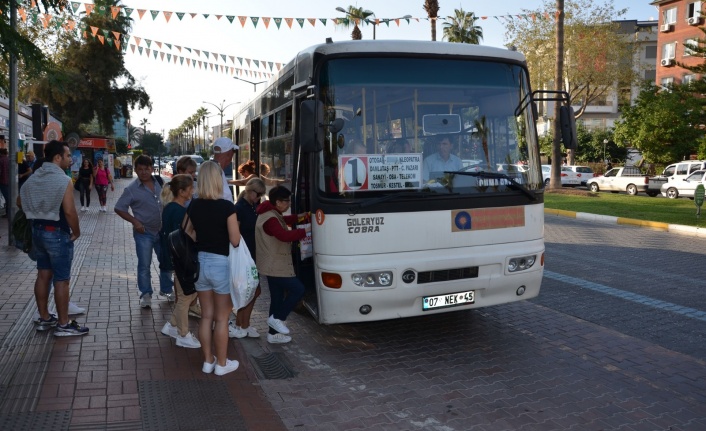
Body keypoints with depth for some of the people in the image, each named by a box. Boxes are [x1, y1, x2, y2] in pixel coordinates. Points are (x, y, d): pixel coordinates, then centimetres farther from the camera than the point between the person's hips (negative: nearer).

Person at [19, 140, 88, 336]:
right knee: (61, 279, -1)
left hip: (37, 230, 8)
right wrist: (76, 232, -10)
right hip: (57, 233, -8)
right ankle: (64, 325, 5)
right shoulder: (64, 180, -18)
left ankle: (44, 318, 25)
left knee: (43, 274, 16)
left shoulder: (33, 177, 8)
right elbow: (69, 211, -23)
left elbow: (20, 201, 18)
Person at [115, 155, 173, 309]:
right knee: (144, 265, 3)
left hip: (162, 231, 4)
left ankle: (166, 289, 31)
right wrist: (135, 221, -16)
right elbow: (119, 208, -5)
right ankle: (146, 294, 17)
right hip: (144, 233, -4)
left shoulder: (160, 183, 2)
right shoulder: (132, 189, -9)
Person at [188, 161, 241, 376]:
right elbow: (235, 241, -14)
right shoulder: (226, 207, -17)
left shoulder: (194, 206, 0)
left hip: (200, 262, 5)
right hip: (221, 264, -5)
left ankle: (208, 361, 26)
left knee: (206, 316, 16)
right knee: (221, 318, 7)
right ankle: (221, 364, 19)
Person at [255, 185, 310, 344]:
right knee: (298, 289, -7)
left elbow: (282, 221, 32)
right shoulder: (270, 219, -22)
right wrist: (305, 231, -26)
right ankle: (277, 318, 2)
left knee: (277, 297, 13)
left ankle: (274, 334, 20)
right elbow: (284, 235, -33)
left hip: (274, 265, 11)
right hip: (275, 266, -11)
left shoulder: (272, 214, 12)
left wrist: (297, 217, 18)